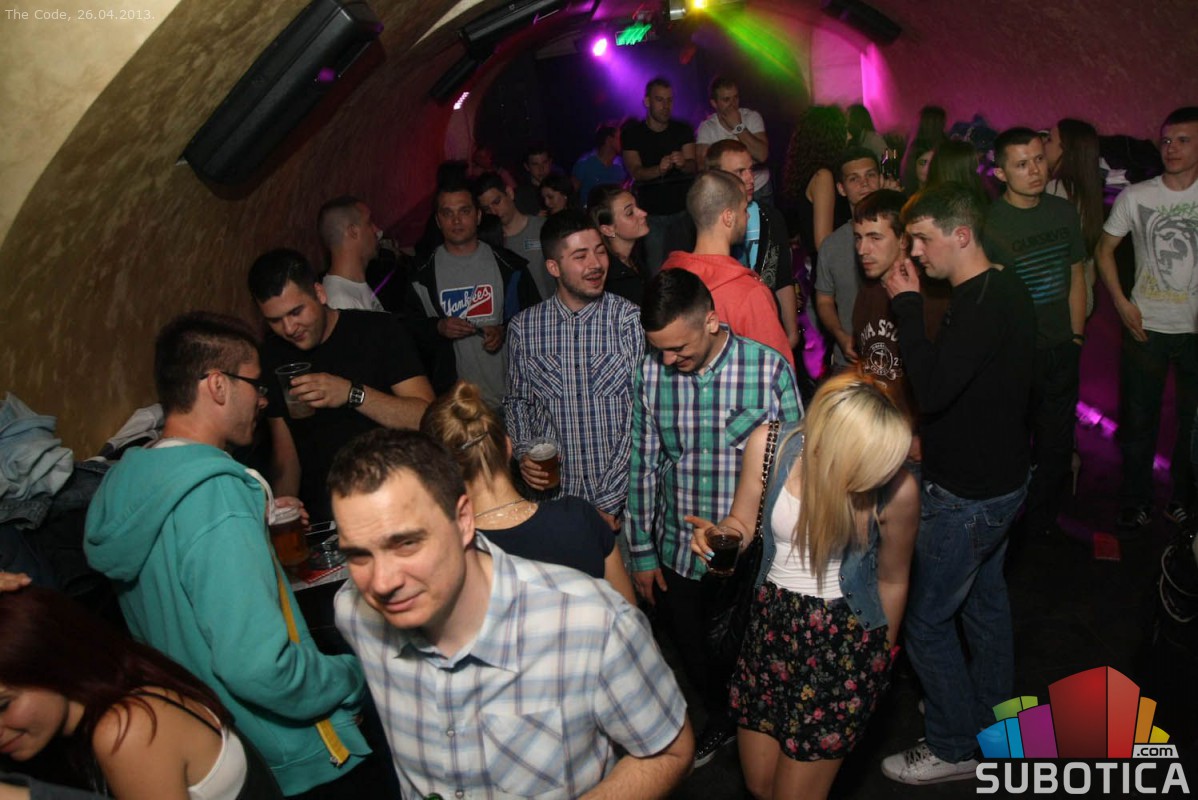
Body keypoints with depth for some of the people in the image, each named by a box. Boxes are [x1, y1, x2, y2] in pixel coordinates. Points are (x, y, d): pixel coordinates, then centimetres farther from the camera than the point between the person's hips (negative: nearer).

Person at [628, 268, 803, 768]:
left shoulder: (770, 369, -16)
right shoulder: (650, 376, -10)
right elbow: (643, 469, -1)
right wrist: (642, 553, 4)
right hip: (679, 554, 3)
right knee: (695, 655, 22)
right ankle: (721, 721, 53)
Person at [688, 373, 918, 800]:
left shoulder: (897, 490, -21)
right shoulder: (769, 445, -17)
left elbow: (892, 581, -2)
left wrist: (882, 653, 14)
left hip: (845, 640, -3)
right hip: (771, 624, 3)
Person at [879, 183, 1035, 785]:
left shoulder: (985, 304, -26)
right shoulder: (1003, 289, 6)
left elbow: (931, 389, -33)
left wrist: (908, 305, -25)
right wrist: (927, 437, 8)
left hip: (967, 496, -10)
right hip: (996, 480, 10)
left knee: (925, 619, 3)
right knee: (984, 599, 24)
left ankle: (953, 748, 20)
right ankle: (989, 715, 44)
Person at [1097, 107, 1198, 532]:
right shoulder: (1136, 196, -2)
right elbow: (1104, 249, 6)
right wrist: (1122, 304, -3)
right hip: (1146, 326, 0)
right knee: (1139, 420, 8)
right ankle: (1136, 501, 23)